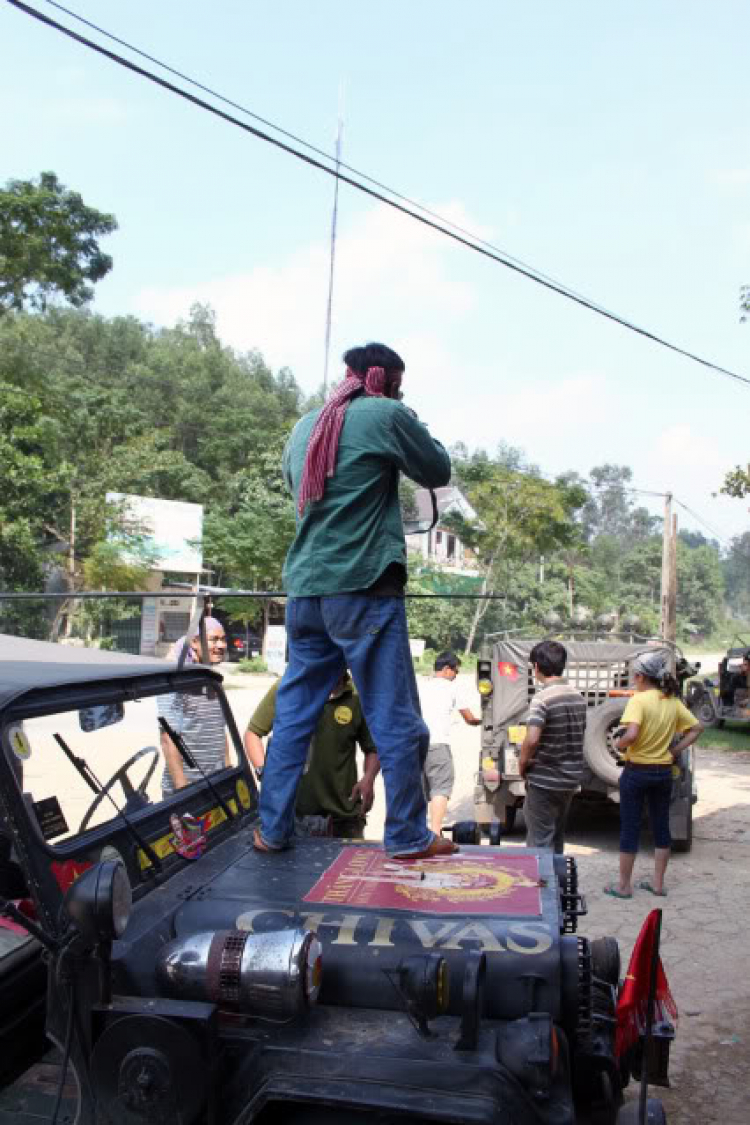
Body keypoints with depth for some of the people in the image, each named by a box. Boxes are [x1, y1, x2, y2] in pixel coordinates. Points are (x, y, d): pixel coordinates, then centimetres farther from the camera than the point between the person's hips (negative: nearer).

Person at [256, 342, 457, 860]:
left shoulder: (305, 426, 15)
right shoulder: (387, 415, -5)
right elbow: (439, 471, 4)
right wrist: (413, 427, 19)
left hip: (304, 589, 7)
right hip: (364, 587, -6)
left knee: (294, 713, 14)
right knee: (397, 720, 4)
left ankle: (272, 829, 19)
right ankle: (408, 837, 12)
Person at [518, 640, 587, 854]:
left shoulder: (542, 698, -19)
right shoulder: (578, 697, 5)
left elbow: (532, 740, -27)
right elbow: (579, 735, 13)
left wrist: (522, 764, -10)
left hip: (544, 780, -7)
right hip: (571, 779, 7)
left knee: (540, 841, 3)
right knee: (557, 838, 20)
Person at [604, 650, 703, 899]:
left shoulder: (639, 700, -17)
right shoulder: (673, 701, 2)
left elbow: (631, 735, -29)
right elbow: (696, 728, 8)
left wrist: (618, 745, -9)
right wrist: (676, 750, 7)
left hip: (637, 772, -6)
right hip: (663, 773, 6)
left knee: (629, 828, 5)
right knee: (661, 827, 16)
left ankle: (624, 886, 14)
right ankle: (658, 883, 24)